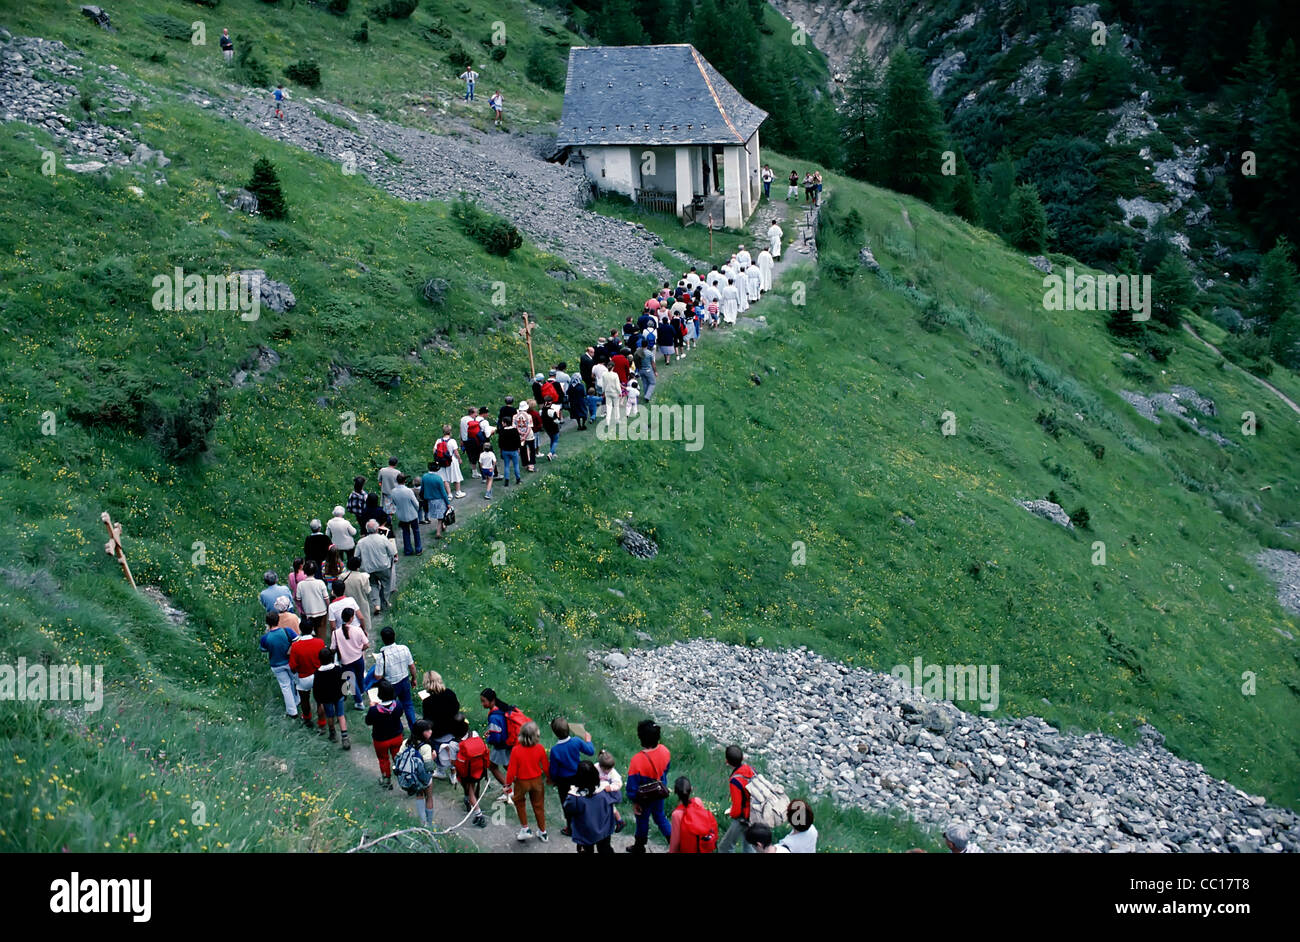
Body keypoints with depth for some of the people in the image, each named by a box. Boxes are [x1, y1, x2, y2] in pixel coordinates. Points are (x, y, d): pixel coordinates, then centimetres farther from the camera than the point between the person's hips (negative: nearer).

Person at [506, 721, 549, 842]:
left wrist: (508, 784, -2)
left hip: (521, 782, -2)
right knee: (538, 806, 19)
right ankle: (543, 832, 31)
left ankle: (525, 828, 26)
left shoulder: (516, 750, -24)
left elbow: (512, 770, -17)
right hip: (537, 781, 2)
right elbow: (545, 766, -4)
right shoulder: (540, 748, -18)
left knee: (520, 804, 24)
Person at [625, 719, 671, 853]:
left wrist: (634, 801, -6)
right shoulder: (664, 751, -20)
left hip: (645, 798, -4)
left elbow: (632, 785, -23)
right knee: (660, 817, 29)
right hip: (660, 792, 4)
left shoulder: (637, 760, -37)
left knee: (642, 820, 22)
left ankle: (639, 847, 46)